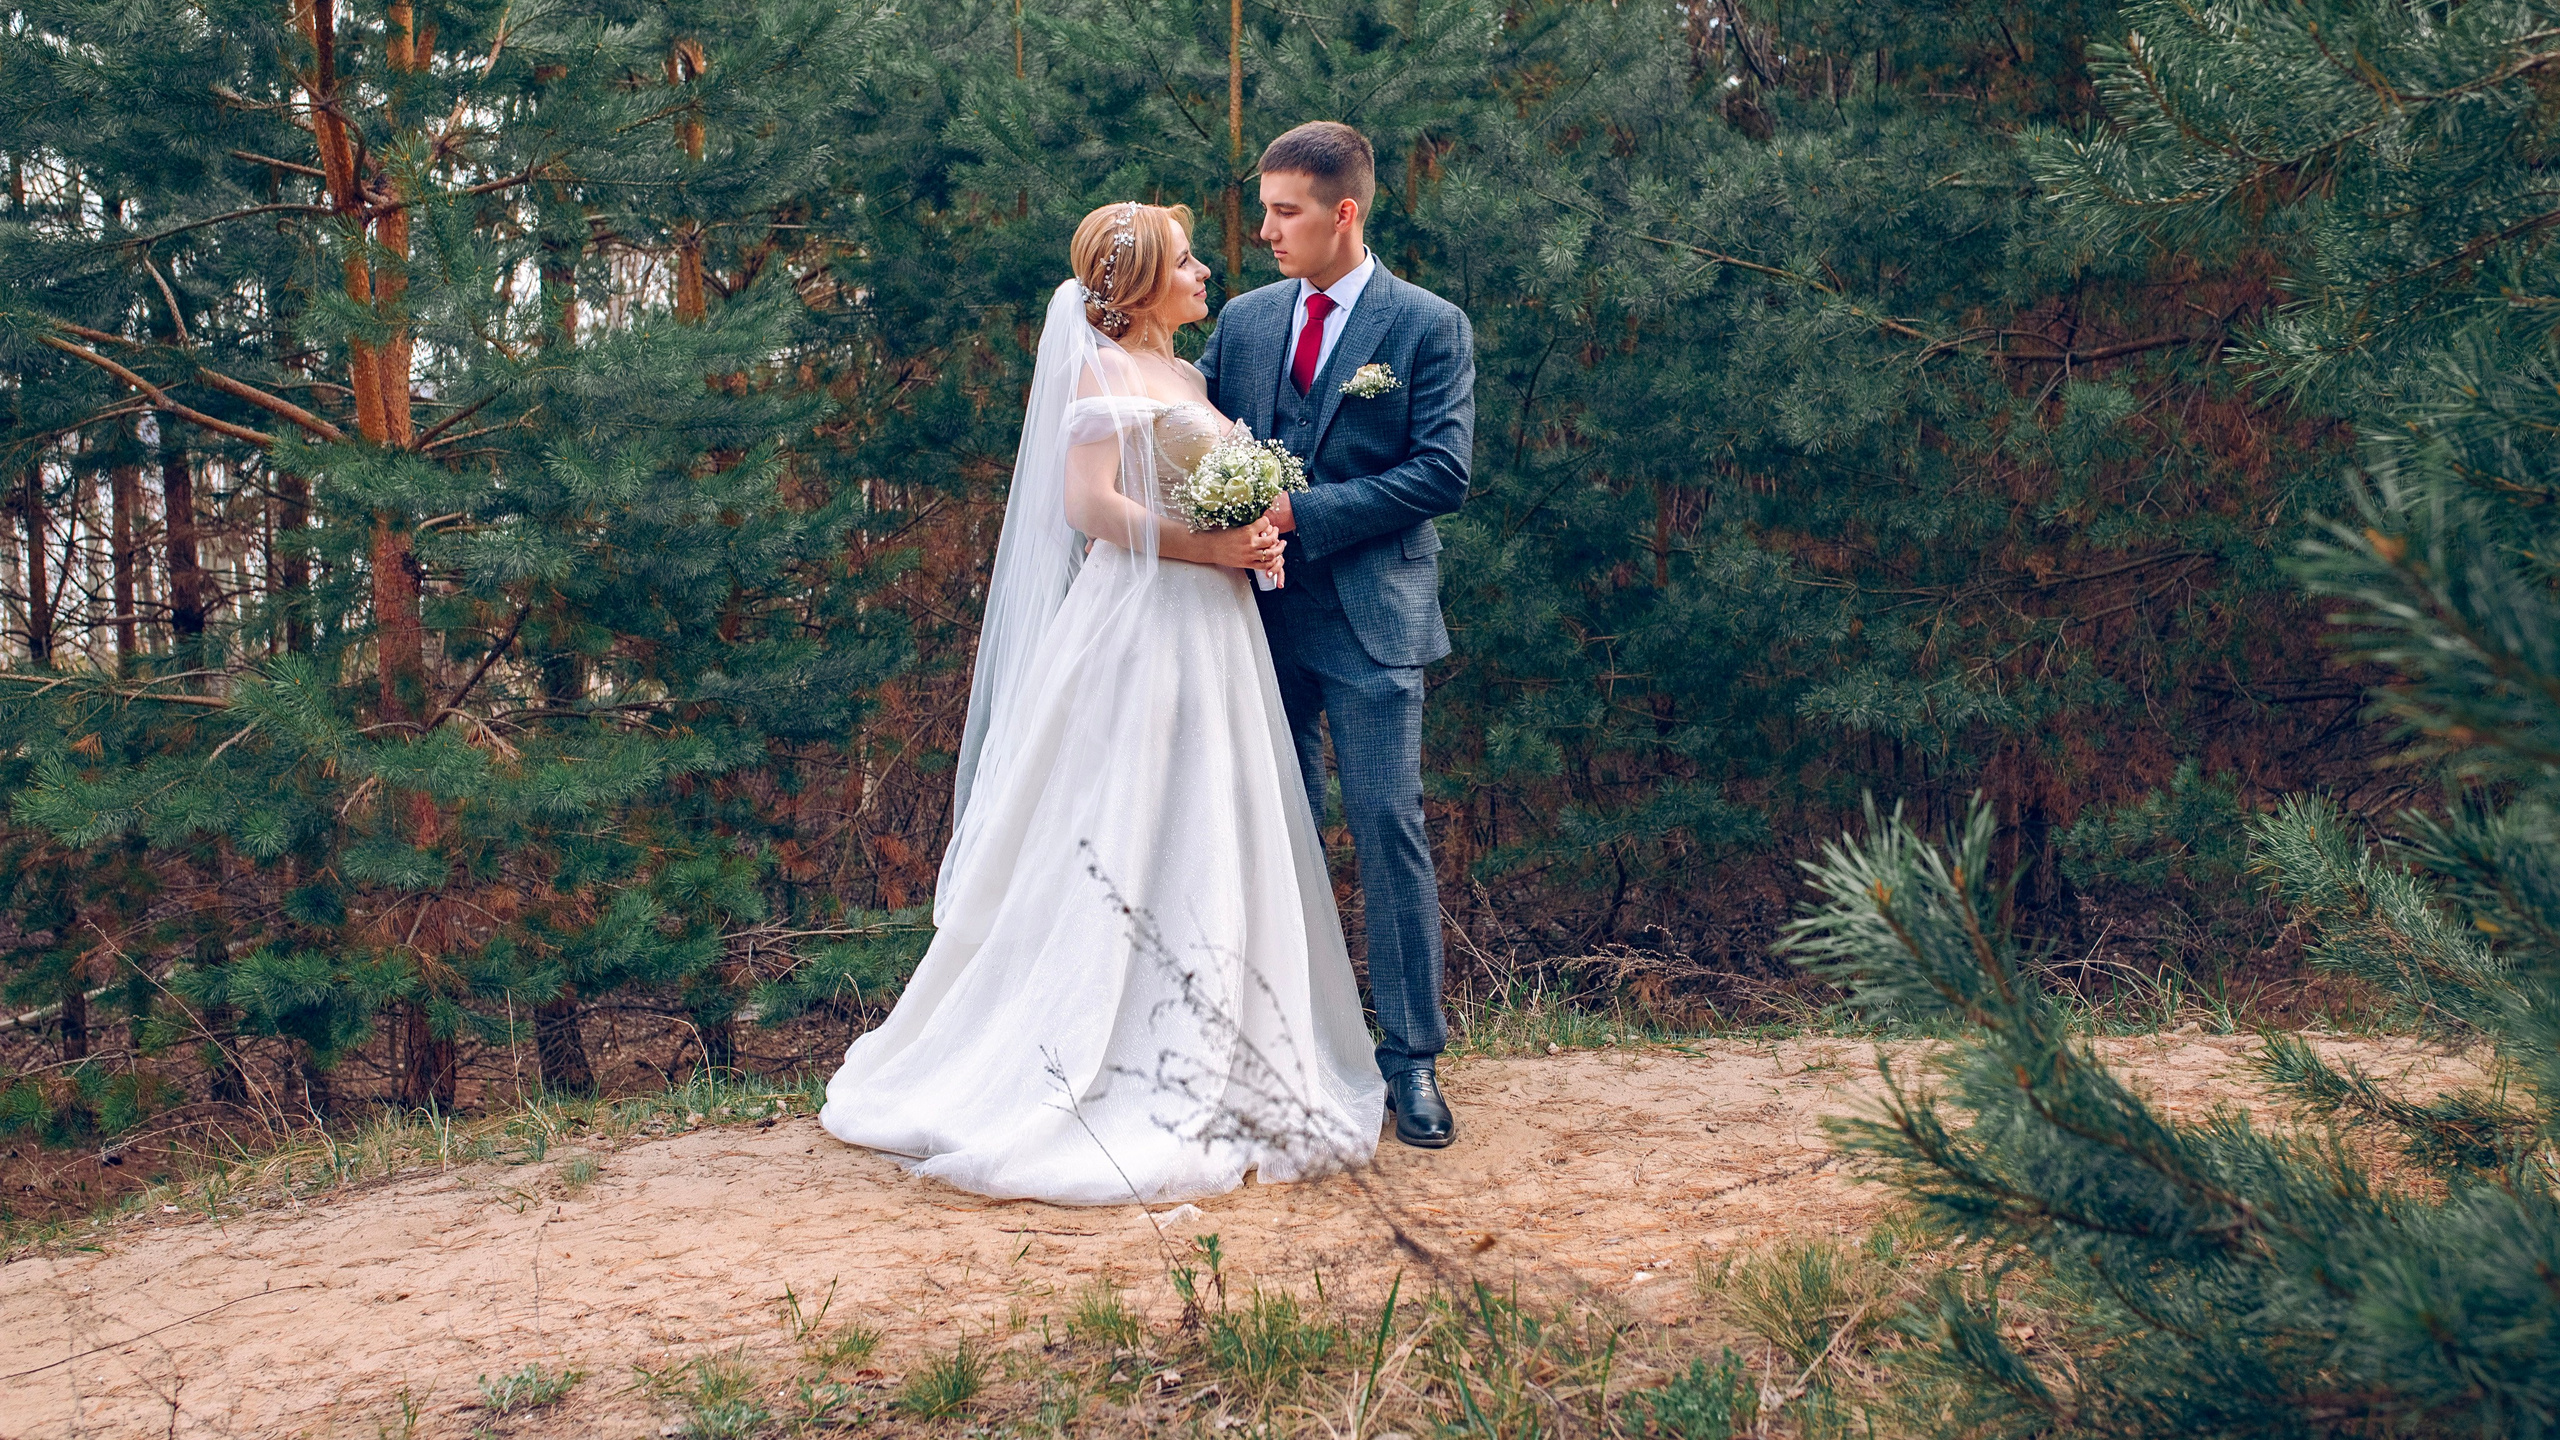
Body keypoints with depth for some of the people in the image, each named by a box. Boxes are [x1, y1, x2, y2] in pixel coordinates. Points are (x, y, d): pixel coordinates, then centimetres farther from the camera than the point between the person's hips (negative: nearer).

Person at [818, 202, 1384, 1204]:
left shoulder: (1181, 373, 20)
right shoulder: (1105, 369, -7)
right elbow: (1090, 503, -17)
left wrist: (1257, 540, 4)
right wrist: (1211, 547, -18)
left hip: (1208, 632, 9)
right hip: (1141, 625, -9)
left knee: (1207, 844, 10)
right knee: (1127, 841, -6)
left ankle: (1198, 1068, 17)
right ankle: (1110, 1078, 0)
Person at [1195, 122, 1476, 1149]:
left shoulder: (1430, 326, -2)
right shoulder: (1245, 320, 11)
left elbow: (1443, 473, -10)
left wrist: (1302, 513, -16)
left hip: (1370, 616, -4)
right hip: (1265, 612, 5)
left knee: (1388, 825, -6)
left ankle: (1412, 1058, 3)